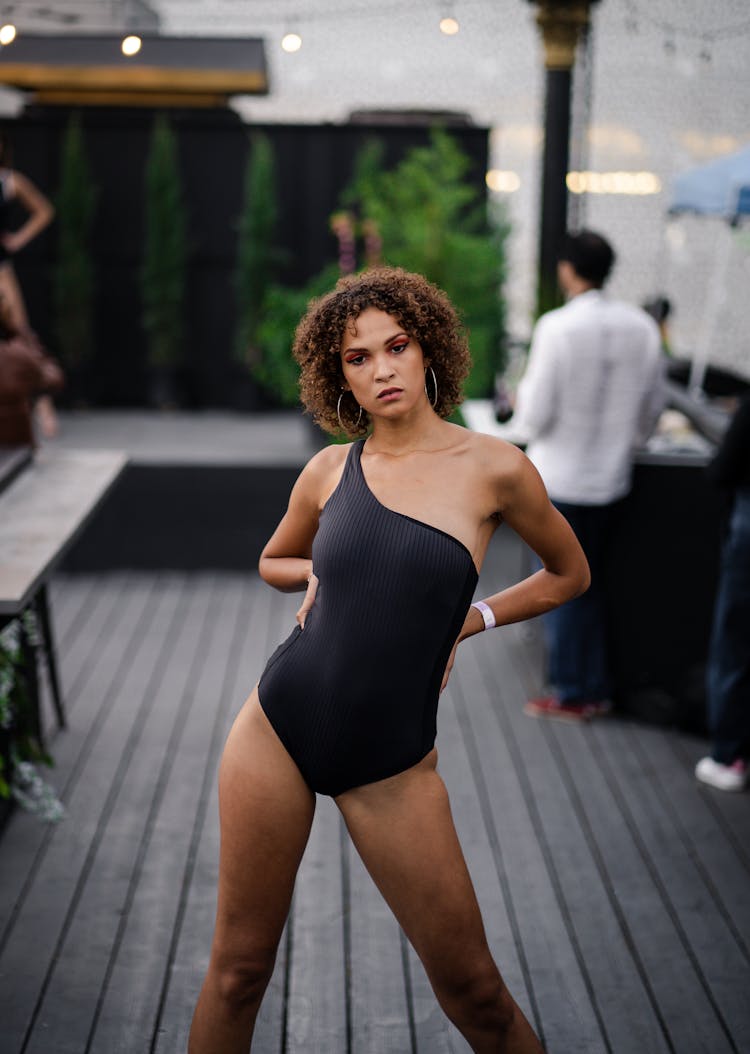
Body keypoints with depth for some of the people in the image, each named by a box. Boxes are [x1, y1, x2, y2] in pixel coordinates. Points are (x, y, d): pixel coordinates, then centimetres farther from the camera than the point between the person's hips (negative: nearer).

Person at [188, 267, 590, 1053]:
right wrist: (323, 573, 2)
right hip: (278, 729, 2)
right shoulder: (329, 470, 4)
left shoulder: (493, 468, -4)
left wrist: (470, 619, 2)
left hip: (391, 765, -2)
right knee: (238, 969, 10)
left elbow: (568, 572, 12)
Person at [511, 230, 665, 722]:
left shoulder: (556, 328, -18)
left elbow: (535, 418, -15)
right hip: (612, 479, 5)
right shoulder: (642, 327, -2)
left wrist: (521, 405, 7)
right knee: (592, 584, 19)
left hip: (559, 479, -5)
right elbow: (652, 409, 7)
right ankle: (597, 688, 25)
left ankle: (571, 692, 16)